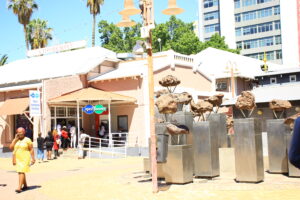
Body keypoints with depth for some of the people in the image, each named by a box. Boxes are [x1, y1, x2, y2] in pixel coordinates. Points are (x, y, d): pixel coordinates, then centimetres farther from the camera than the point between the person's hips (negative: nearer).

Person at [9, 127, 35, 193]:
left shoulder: (27, 140, -7)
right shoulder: (15, 140, 7)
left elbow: (31, 149, -6)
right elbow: (11, 147, -5)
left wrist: (33, 158, -10)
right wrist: (15, 139, -8)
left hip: (25, 159, -6)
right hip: (17, 159, 6)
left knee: (21, 172, -15)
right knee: (20, 172, 13)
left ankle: (19, 188, -19)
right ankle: (25, 185, 28)